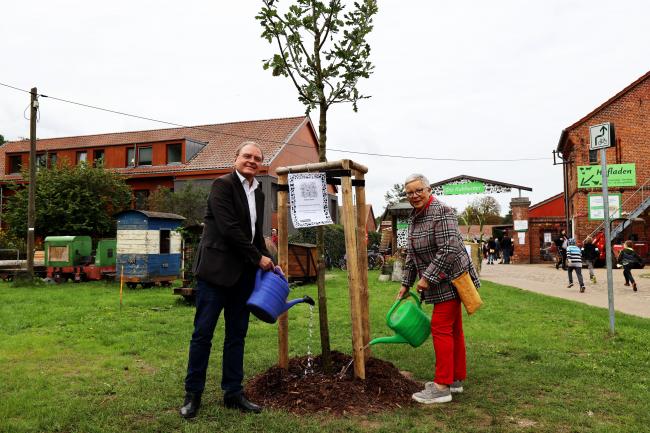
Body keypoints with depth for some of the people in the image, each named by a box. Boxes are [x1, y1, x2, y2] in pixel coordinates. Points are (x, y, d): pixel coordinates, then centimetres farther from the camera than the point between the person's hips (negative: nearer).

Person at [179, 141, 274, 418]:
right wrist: (258, 258, -11)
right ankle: (193, 394, 12)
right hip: (216, 269, -7)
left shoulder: (258, 194, 15)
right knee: (203, 332, 0)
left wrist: (265, 261, 8)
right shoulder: (223, 185, -8)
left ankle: (233, 393, 19)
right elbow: (229, 229, -16)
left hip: (244, 273, 7)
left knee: (237, 334, 10)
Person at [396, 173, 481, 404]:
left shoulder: (441, 212, -17)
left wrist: (427, 277, -22)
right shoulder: (414, 218, 12)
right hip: (440, 283, 9)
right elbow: (412, 255, 19)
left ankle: (442, 386, -3)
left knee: (441, 328, -9)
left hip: (449, 280, -9)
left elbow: (449, 249, -26)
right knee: (452, 328, 14)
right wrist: (406, 284, 18)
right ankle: (456, 379, 24)